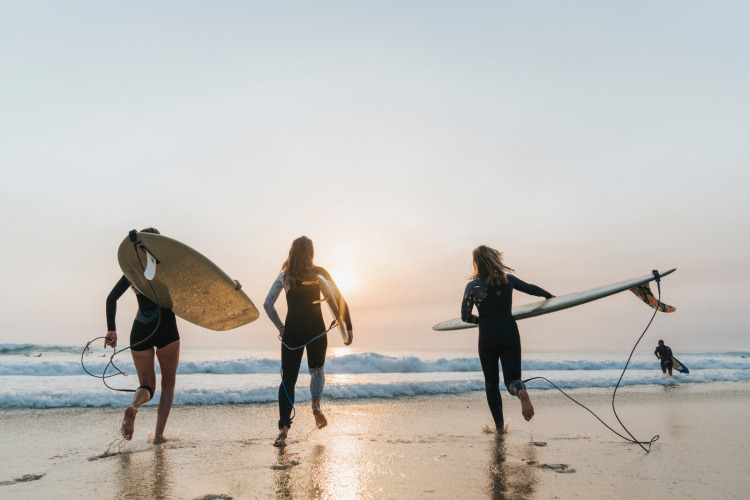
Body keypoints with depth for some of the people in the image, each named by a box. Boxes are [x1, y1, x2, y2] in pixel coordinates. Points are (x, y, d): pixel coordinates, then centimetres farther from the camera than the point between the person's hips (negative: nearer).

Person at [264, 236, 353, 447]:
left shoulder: (284, 276, 4)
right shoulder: (319, 273, 1)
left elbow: (268, 304, -2)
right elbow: (339, 300, -2)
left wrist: (280, 326, 9)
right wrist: (348, 327, 3)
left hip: (292, 330, 0)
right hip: (316, 328, 0)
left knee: (288, 379, 5)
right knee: (317, 370, 25)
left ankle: (284, 428, -7)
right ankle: (316, 403, 1)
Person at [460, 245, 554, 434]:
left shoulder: (472, 286, -4)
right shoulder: (508, 280, 2)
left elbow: (465, 316, 0)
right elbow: (531, 288, 19)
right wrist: (549, 295, 38)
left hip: (487, 337, -1)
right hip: (509, 333, 1)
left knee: (491, 382, 16)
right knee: (512, 378, 8)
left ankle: (499, 426, 17)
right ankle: (521, 391, -28)